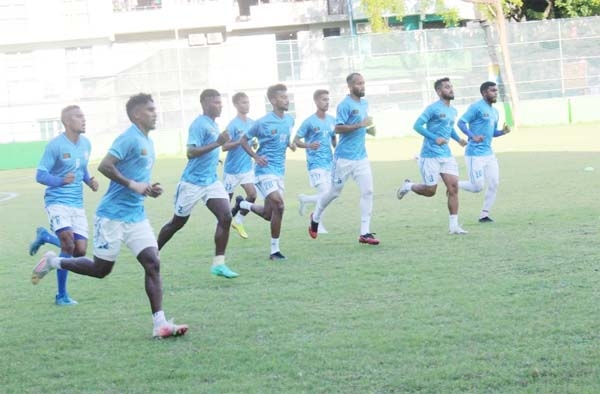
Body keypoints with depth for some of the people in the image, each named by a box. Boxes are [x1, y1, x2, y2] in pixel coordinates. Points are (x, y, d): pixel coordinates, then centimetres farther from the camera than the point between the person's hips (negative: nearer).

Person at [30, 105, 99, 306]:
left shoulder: (86, 144, 7)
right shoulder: (55, 145, -12)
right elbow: (40, 176, -10)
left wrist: (90, 181, 2)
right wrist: (62, 180, -27)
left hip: (77, 203, 6)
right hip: (57, 201, -6)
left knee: (80, 250, -1)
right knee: (69, 246, -20)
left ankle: (44, 236, 28)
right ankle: (61, 295, -2)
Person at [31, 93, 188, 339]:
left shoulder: (147, 143, 14)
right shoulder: (129, 139, -13)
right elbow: (104, 166, -23)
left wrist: (150, 190, 8)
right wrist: (132, 185, -26)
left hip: (136, 216, 8)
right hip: (113, 215, -8)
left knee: (153, 263, -7)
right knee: (101, 269, 3)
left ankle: (159, 324, -10)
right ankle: (53, 261, 26)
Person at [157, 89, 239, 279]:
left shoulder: (213, 124, 10)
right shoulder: (199, 125, -16)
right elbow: (191, 152, -27)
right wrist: (217, 144, -32)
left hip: (211, 181, 7)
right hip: (193, 182, -7)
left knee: (226, 217, -12)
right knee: (177, 223, 8)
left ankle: (218, 264, -9)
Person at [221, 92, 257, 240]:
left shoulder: (251, 123, 3)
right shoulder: (233, 125, -16)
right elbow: (224, 147, -19)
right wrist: (240, 142, -30)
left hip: (247, 167, 5)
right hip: (232, 168, -5)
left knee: (252, 194, -8)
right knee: (227, 198, 6)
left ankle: (238, 221, 10)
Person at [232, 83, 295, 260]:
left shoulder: (289, 120, 6)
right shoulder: (263, 123, -12)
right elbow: (244, 140, -2)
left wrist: (289, 144, 3)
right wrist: (256, 156, -15)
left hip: (279, 171, 7)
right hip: (265, 170, -7)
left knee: (268, 214, 11)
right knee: (278, 206, -20)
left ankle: (242, 204, 41)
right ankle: (275, 250, -8)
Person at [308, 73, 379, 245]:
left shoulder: (364, 104, 11)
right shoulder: (345, 105, -13)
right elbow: (338, 128, -22)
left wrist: (368, 127, 13)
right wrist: (360, 125, -25)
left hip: (361, 157, 6)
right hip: (344, 158, -6)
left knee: (367, 191, -7)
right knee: (334, 192, 8)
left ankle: (364, 233, -4)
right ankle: (315, 217, 35)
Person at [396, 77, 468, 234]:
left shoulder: (453, 111, 13)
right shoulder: (433, 108, -11)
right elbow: (417, 126, -14)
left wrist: (458, 139, 11)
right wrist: (435, 138, -22)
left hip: (446, 155, 7)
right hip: (430, 155, -7)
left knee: (453, 187, -4)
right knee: (430, 190, -2)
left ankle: (454, 225, -1)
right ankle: (408, 186, 29)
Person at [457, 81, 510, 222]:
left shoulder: (494, 111, 16)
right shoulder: (476, 107, -11)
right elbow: (461, 122, -15)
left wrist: (502, 132, 4)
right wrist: (473, 136, -28)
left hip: (489, 153, 8)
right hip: (475, 154, -8)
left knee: (494, 184, 2)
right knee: (478, 187, -8)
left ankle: (484, 215, 11)